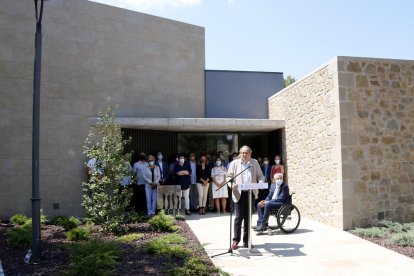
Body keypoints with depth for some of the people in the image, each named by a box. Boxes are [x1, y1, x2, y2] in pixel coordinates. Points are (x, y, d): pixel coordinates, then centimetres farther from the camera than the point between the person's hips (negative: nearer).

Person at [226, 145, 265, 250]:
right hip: (239, 193, -2)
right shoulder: (234, 163, 7)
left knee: (248, 218, 7)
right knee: (239, 217, -5)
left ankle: (246, 240, 16)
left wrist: (261, 182, -7)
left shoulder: (254, 163, 12)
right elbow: (229, 176, 6)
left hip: (251, 194, 2)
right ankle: (236, 240, 6)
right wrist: (231, 184, -14)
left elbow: (260, 175, 14)